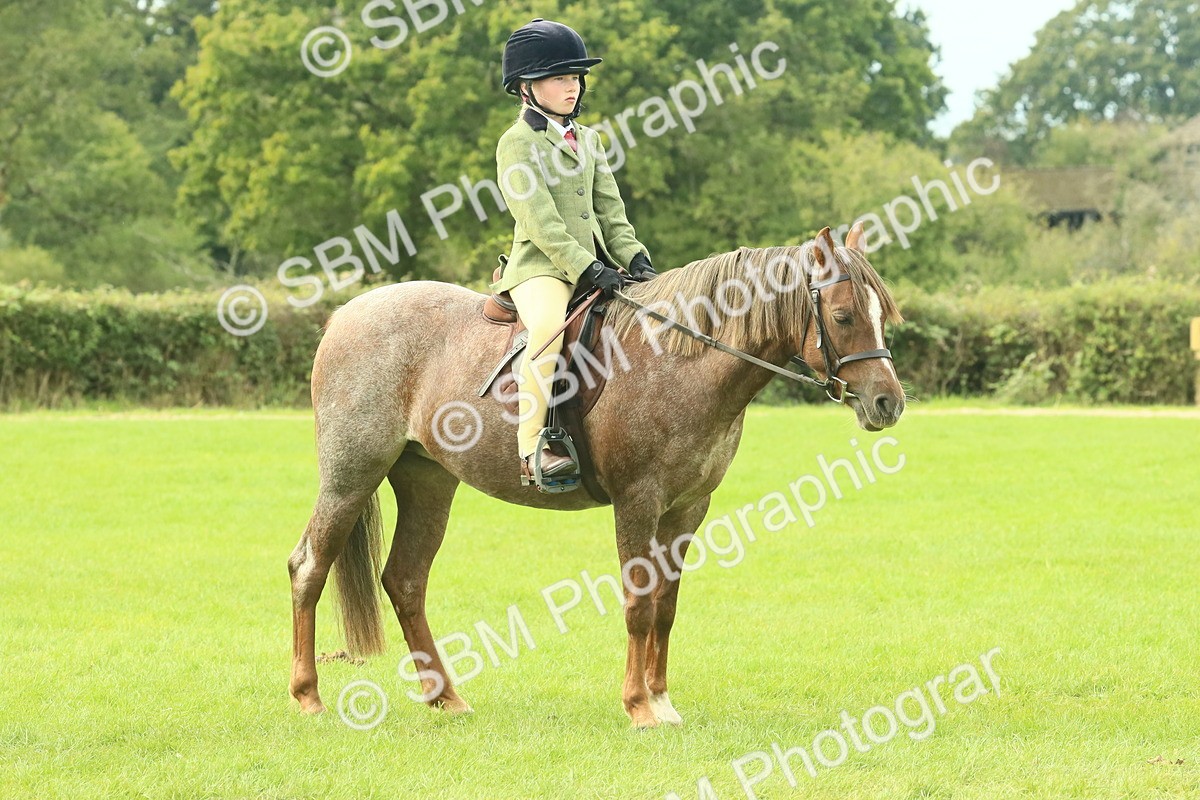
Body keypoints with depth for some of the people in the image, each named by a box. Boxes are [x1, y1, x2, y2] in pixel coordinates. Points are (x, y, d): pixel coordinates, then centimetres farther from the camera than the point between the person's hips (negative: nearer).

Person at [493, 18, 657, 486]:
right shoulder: (517, 143, -5)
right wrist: (588, 269, -22)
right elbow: (541, 224, -14)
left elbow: (610, 211, 17)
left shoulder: (586, 139, 19)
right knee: (549, 325, -37)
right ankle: (533, 446, -36)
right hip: (540, 268, -8)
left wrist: (635, 258, 0)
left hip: (595, 266, 8)